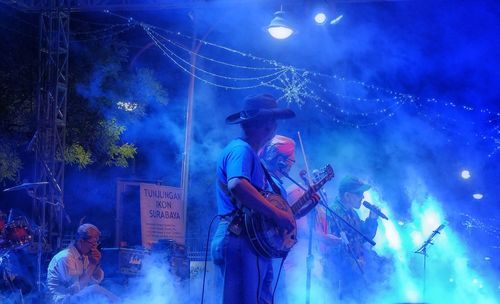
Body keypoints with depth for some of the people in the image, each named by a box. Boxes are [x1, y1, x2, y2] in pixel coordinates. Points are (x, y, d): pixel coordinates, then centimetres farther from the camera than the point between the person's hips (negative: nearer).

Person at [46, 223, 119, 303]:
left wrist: (97, 264, -9)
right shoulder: (66, 257, -20)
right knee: (94, 290, -25)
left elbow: (97, 280, 8)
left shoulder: (85, 255, 5)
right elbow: (76, 289, -25)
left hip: (78, 296, 8)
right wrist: (92, 265, -21)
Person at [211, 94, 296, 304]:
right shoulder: (241, 149, -9)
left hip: (256, 244, 10)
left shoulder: (251, 154, 23)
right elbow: (236, 185, -30)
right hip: (240, 242, -10)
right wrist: (276, 214, -23)